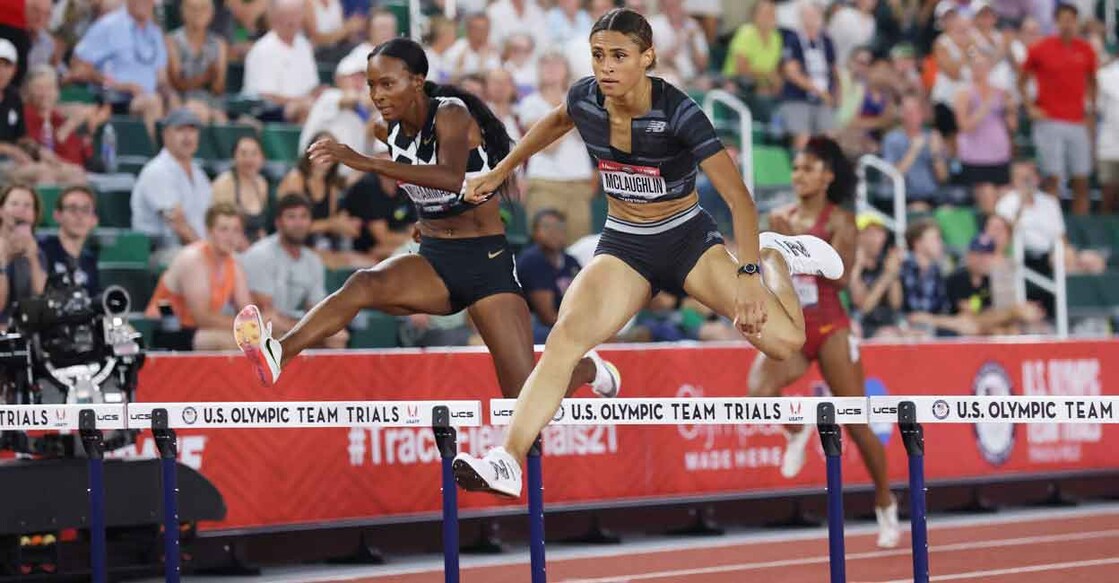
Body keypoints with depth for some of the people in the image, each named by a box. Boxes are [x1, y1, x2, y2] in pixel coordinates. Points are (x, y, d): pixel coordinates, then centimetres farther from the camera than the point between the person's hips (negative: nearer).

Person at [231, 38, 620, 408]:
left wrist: (366, 163, -43)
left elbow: (452, 179, -38)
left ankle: (588, 368, 28)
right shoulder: (388, 132, 3)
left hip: (486, 262, -5)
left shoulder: (452, 113, -17)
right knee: (363, 285, -29)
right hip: (433, 260, 5)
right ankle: (278, 354, -49)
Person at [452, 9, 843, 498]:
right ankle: (508, 461, -37)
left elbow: (739, 199, -24)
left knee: (783, 340, -16)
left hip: (687, 238, -3)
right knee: (566, 335, -26)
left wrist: (747, 275, -34)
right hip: (623, 245, 3)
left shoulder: (678, 113, -24)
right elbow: (555, 121, 17)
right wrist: (500, 172, 21)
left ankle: (773, 257, 17)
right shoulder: (585, 99, -11)